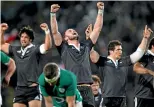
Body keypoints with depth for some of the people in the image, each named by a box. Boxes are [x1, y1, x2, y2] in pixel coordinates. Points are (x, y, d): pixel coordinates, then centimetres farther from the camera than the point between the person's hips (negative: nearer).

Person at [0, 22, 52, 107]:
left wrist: (47, 31, -28)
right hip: (19, 89, 5)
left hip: (33, 88, -5)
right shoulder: (16, 50, 15)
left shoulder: (35, 49, -1)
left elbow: (47, 46, -18)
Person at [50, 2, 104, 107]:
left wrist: (100, 11, 15)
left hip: (87, 89, 3)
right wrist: (53, 14, -9)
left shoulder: (86, 46, 19)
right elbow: (55, 32, 0)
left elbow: (97, 29, 19)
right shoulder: (64, 48, 10)